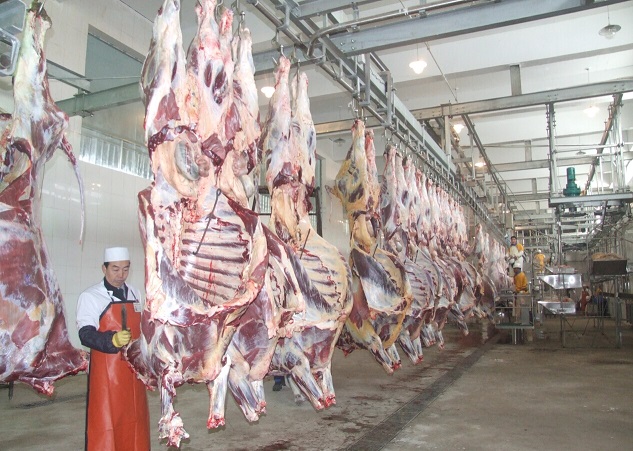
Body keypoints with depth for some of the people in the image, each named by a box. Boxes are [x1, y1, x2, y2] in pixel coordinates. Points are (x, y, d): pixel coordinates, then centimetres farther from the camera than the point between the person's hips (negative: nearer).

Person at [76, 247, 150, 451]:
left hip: (133, 369, 5)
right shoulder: (90, 296, -7)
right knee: (104, 424, -1)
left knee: (135, 421, 11)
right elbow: (86, 334, -17)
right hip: (106, 372, -5)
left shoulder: (135, 294, 11)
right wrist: (113, 340, -33)